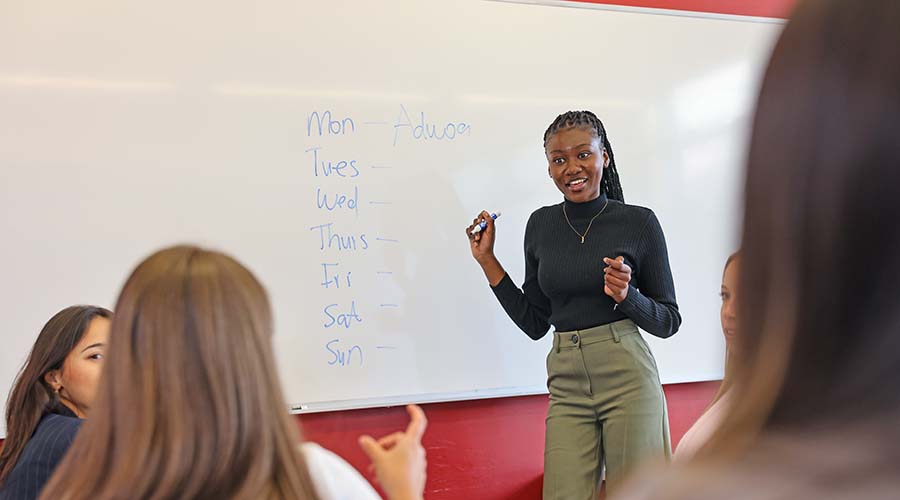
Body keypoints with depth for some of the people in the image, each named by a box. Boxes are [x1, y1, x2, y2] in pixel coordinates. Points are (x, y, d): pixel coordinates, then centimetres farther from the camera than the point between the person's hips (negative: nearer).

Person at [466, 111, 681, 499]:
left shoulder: (639, 223, -2)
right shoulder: (541, 225, 9)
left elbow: (668, 322, 4)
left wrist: (627, 295, -15)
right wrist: (487, 261, 8)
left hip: (628, 378, -2)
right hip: (567, 384, 3)